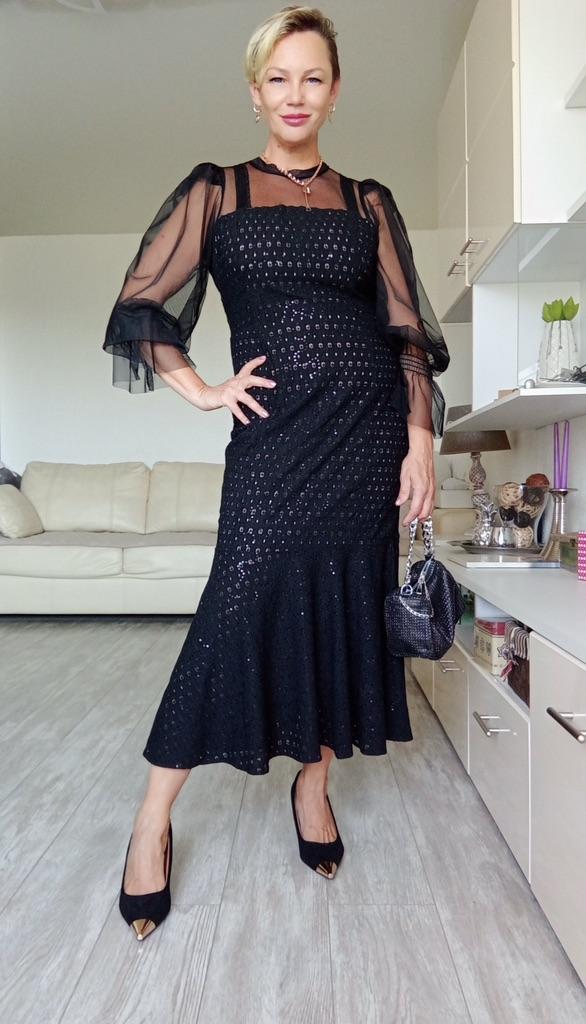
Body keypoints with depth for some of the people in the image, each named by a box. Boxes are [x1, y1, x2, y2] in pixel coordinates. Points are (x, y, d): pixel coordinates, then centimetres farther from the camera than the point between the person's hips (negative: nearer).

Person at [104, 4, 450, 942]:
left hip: (369, 428, 3)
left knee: (350, 608, 5)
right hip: (277, 432, -2)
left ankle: (313, 783, 27)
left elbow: (408, 331, 9)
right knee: (241, 610, -8)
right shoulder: (216, 190, 10)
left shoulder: (369, 202, 15)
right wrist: (204, 391, -3)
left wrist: (420, 441, -2)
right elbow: (140, 305, 7)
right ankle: (152, 820, 9)